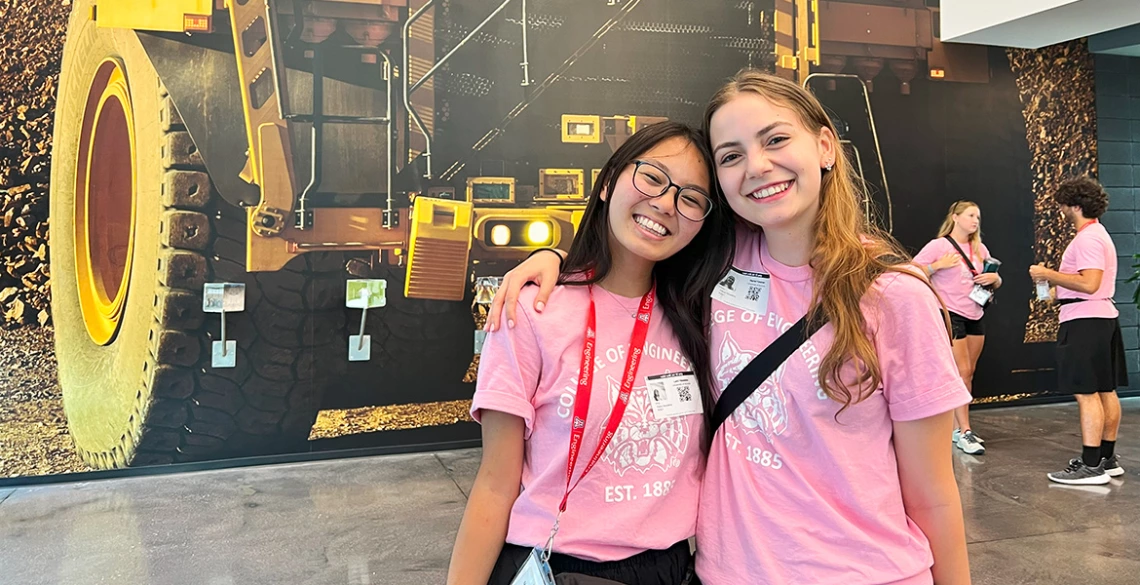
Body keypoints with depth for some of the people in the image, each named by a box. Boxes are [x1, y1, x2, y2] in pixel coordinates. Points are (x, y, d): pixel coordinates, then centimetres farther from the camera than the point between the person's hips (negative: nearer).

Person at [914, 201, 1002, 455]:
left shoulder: (980, 249, 13)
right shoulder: (938, 245, -6)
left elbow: (995, 282, 20)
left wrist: (994, 278, -3)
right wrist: (939, 265, -22)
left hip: (975, 317, 7)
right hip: (951, 315, -7)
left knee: (968, 374, 9)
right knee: (962, 372, -9)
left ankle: (957, 428, 16)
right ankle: (964, 432, -5)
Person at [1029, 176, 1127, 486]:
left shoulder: (1087, 238, -16)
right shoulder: (1098, 233, 18)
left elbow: (1089, 283, -26)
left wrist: (1049, 274, -19)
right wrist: (1059, 289, 19)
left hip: (1085, 321, -11)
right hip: (1102, 316, 11)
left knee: (1087, 393, -10)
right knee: (1105, 390, 13)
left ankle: (1091, 466, -8)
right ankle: (1108, 458, 20)